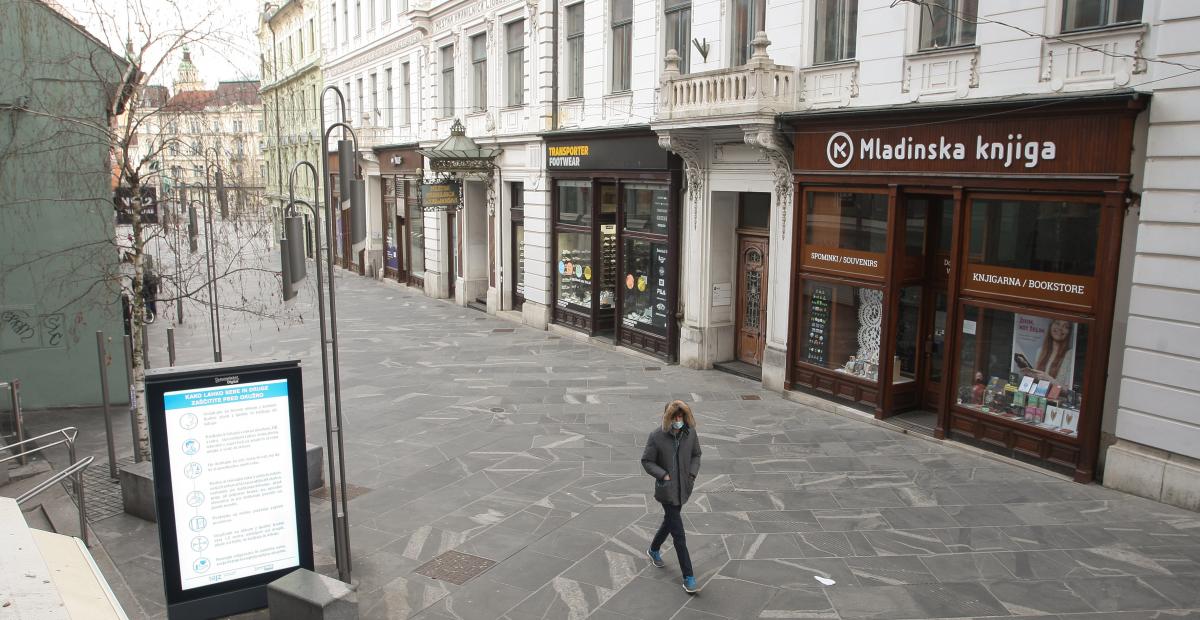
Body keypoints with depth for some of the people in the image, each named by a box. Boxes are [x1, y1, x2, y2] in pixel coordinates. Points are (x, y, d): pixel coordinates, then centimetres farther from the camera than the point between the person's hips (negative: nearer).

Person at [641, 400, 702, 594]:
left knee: (670, 521, 24)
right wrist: (664, 475, -20)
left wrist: (692, 474, -5)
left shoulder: (690, 433, -6)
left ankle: (654, 550, 51)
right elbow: (646, 461, -9)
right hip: (667, 490, -5)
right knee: (678, 532, -4)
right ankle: (688, 577, 4)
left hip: (683, 488, 5)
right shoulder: (657, 436, -18)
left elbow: (696, 455, 9)